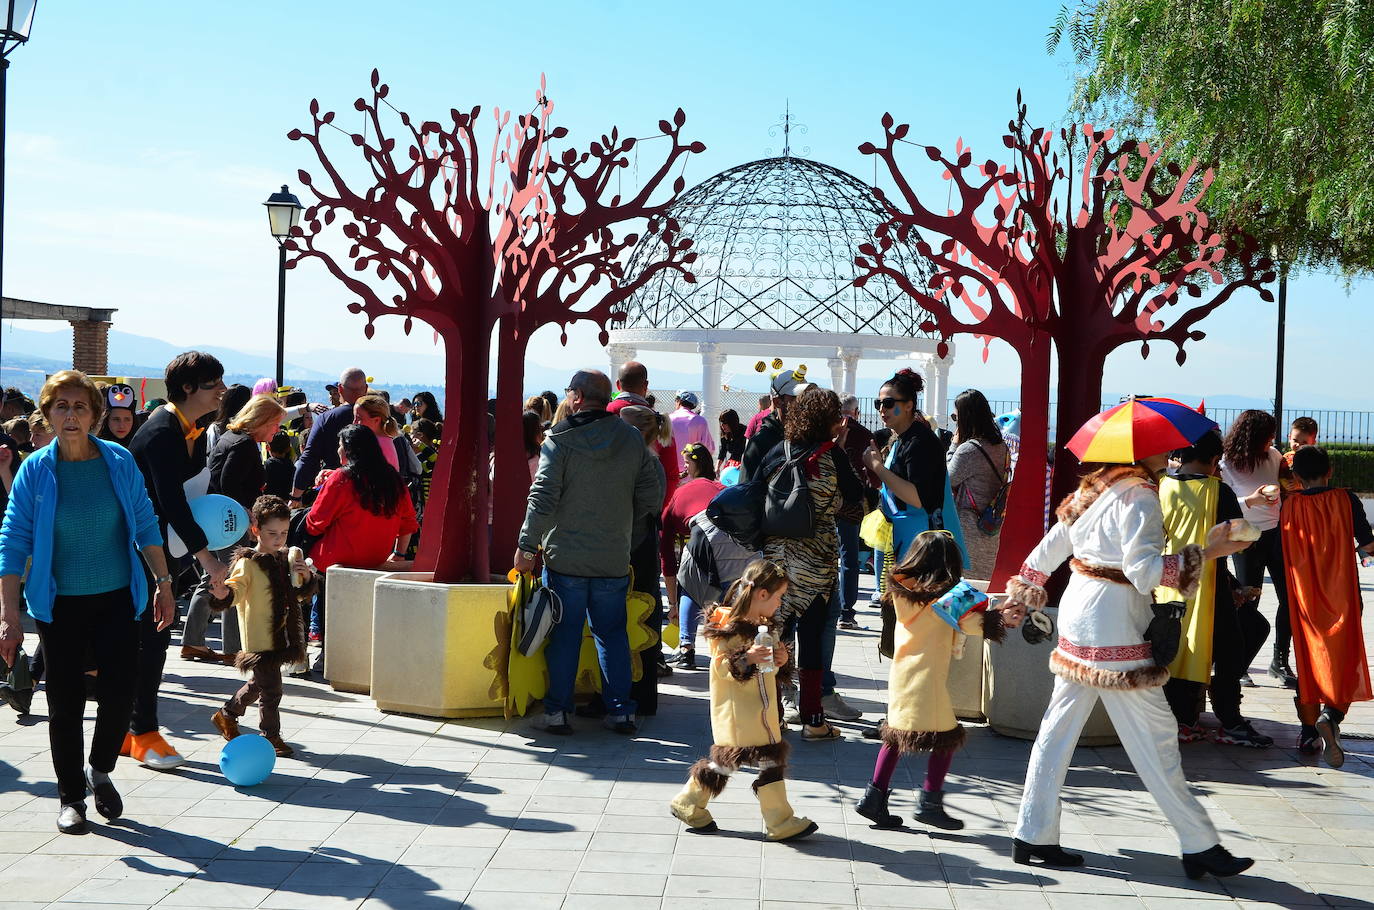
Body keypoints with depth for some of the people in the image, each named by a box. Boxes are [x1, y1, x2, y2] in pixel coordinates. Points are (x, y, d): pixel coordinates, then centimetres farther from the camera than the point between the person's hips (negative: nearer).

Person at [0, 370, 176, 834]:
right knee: (65, 703, 4)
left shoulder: (120, 462, -2)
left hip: (117, 598, 1)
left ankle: (100, 769, 25)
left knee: (120, 693, -4)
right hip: (60, 604, -1)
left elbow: (145, 525, 6)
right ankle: (71, 796, 21)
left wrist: (163, 582, 4)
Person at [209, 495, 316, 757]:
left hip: (281, 635, 8)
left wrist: (306, 577, 0)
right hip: (259, 638, -8)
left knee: (258, 684, 21)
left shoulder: (285, 560, 13)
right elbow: (236, 588, -22)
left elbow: (301, 594, 21)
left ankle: (226, 715, 40)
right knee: (270, 689, -5)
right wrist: (224, 594, -44)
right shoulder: (248, 563, -10)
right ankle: (271, 735, 9)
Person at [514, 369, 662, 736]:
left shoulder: (560, 439, -9)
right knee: (613, 633, 13)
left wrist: (527, 545, -6)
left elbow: (543, 498, -13)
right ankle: (621, 711, 13)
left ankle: (557, 712, 8)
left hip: (566, 558, -3)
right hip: (614, 560, 3)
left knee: (564, 635, 5)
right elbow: (651, 498, 4)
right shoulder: (632, 439, 2)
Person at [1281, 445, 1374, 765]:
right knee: (1344, 660, 0)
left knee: (1308, 661, 12)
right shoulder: (1345, 499, -5)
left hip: (1304, 596, 2)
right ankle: (1331, 714, -25)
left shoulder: (1290, 505, 0)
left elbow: (1285, 550, 8)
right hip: (1341, 594, -2)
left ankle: (1308, 732, 15)